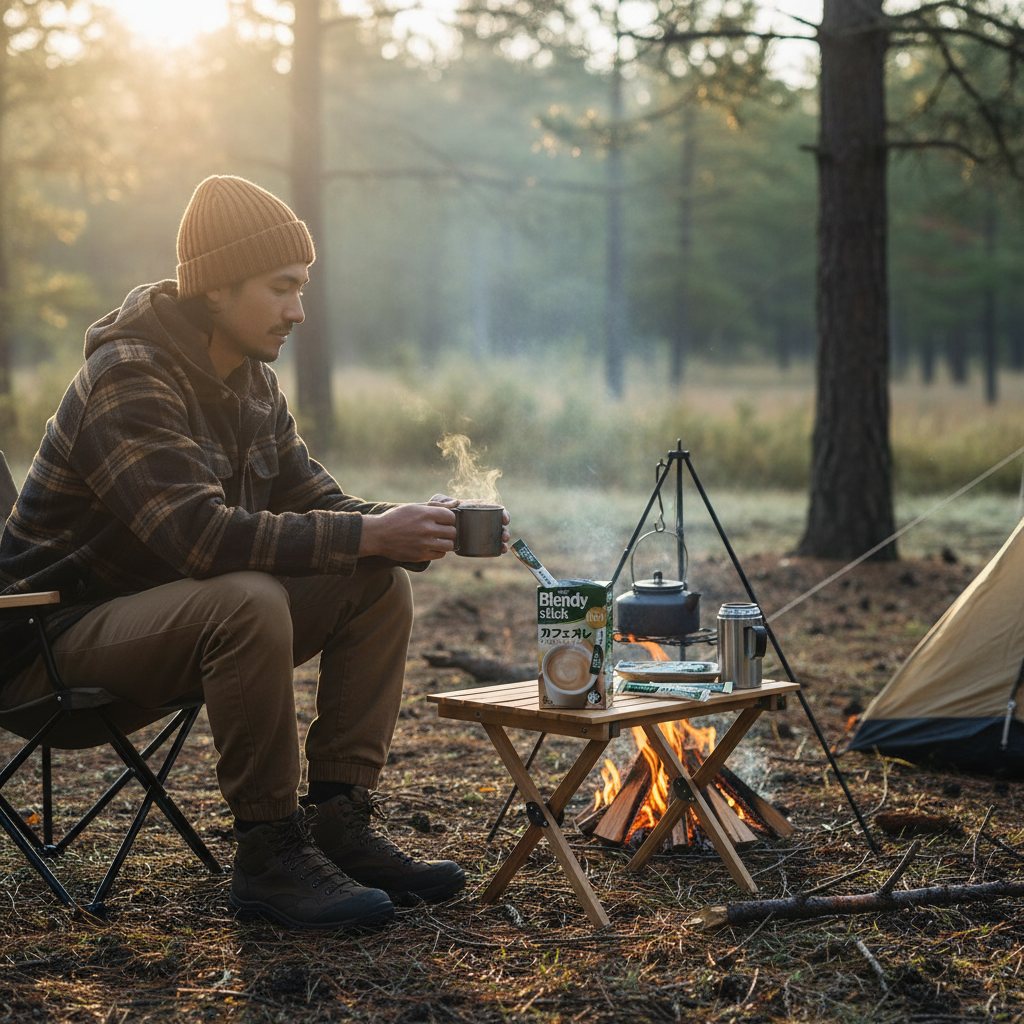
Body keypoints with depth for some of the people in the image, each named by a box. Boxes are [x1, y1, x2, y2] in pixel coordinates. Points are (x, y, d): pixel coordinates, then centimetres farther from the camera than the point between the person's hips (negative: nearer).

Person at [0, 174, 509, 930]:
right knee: (248, 601, -36)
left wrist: (410, 534, -13)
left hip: (184, 609, 9)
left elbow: (315, 501, 7)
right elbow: (203, 534, -33)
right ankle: (271, 855, -22)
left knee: (380, 584, -4)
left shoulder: (251, 381, 6)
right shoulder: (130, 379, -22)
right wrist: (367, 534, -32)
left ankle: (342, 823, -5)